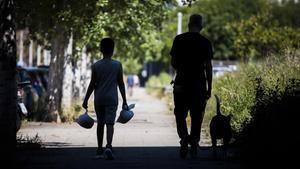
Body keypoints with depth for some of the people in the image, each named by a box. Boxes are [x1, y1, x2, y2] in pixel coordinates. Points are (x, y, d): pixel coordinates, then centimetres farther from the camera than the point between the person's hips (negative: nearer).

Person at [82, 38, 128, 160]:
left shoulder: (96, 66, -2)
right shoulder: (117, 65, -2)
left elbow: (92, 85, -2)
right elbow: (121, 84, 0)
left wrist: (86, 100, 6)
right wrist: (124, 101, 6)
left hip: (99, 99, 1)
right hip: (112, 99, -1)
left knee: (100, 123, 14)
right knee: (110, 123, -7)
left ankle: (100, 150, 19)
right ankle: (108, 146, -29)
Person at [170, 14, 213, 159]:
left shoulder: (179, 39, 1)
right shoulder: (205, 43, -1)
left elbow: (173, 62, 3)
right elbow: (208, 67, -2)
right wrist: (209, 88, 4)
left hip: (181, 83, 0)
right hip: (199, 84, 0)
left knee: (180, 114, 9)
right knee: (196, 117, 8)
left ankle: (184, 136, -17)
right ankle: (194, 147, 8)